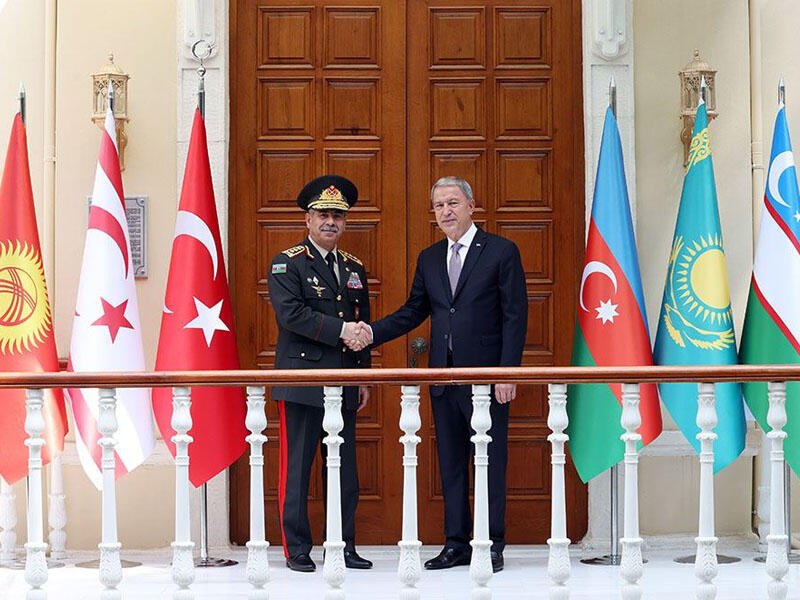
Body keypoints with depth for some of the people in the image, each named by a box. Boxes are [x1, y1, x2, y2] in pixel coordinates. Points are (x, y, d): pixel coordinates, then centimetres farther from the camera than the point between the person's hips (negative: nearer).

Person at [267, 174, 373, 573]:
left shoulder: (354, 268, 16)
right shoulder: (287, 264, -2)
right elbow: (291, 313, -16)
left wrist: (364, 377, 16)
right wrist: (339, 329, -19)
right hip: (302, 383, -6)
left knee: (345, 469, 9)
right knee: (296, 468, -2)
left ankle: (345, 547, 17)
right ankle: (296, 550, 5)